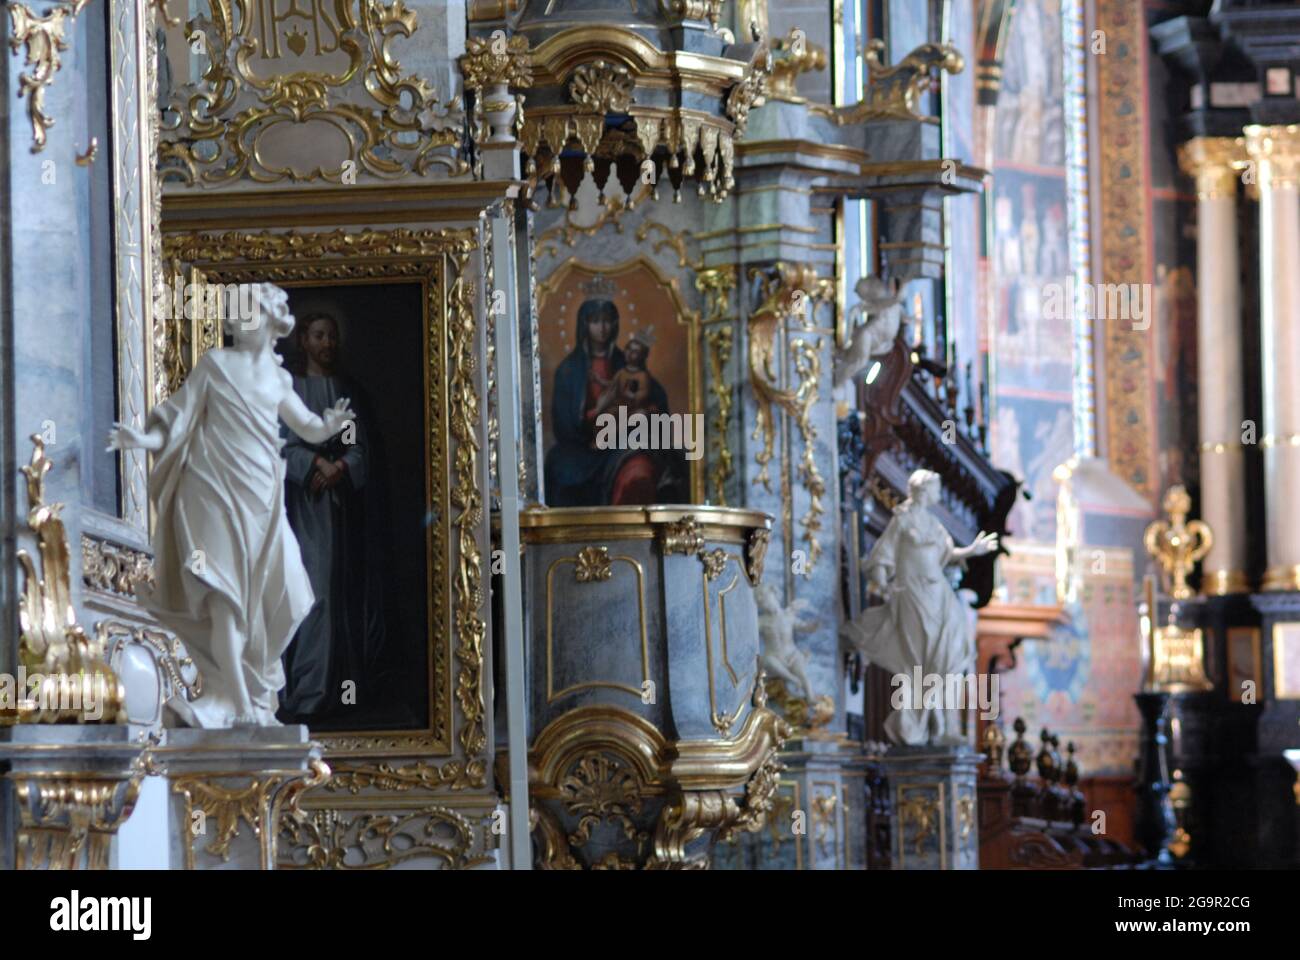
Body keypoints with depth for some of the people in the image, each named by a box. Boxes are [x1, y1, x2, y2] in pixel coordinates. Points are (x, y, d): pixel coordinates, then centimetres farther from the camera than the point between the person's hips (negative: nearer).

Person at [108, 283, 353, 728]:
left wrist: (330, 425, 0)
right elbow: (178, 420, -2)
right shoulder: (215, 363, 2)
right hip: (218, 491, -5)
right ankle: (241, 706, -13)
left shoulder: (278, 377, 14)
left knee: (277, 602, 2)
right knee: (225, 596, -12)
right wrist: (143, 439, -20)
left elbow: (310, 429, 22)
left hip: (262, 497, 5)